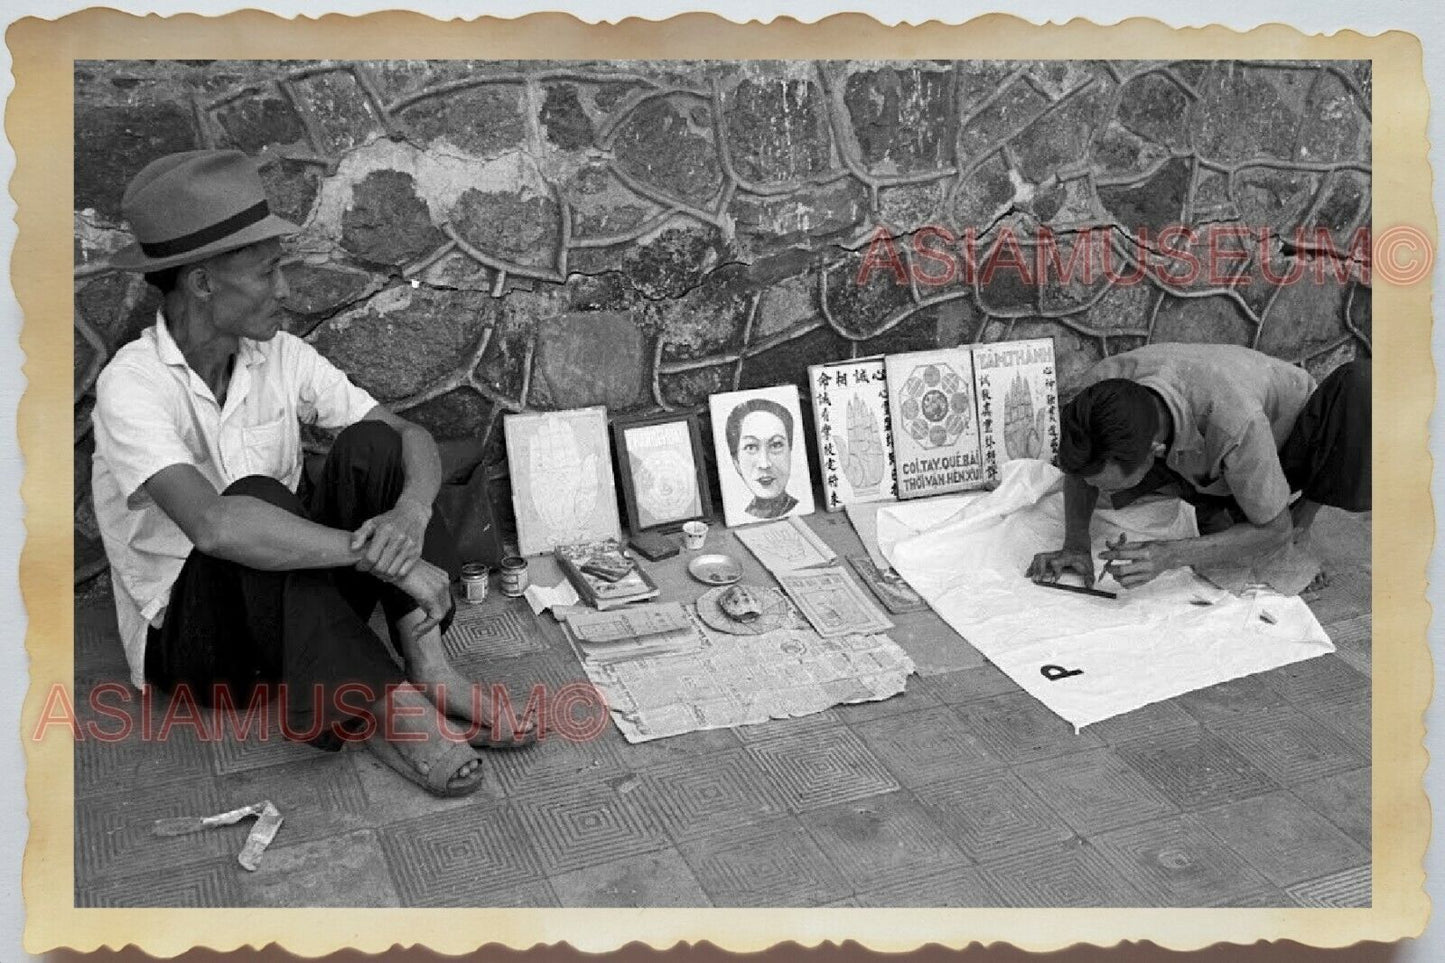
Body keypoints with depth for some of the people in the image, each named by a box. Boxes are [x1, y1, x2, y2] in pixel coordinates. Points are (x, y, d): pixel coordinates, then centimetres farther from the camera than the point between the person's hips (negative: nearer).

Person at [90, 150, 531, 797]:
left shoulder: (280, 356, -3)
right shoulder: (132, 386, -22)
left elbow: (413, 438, -7)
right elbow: (214, 524, -39)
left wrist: (412, 512, -30)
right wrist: (378, 555, -39)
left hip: (299, 603, 5)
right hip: (187, 634, -5)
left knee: (370, 448, -17)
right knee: (257, 500, -34)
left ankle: (426, 666, -24)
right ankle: (383, 707, -31)